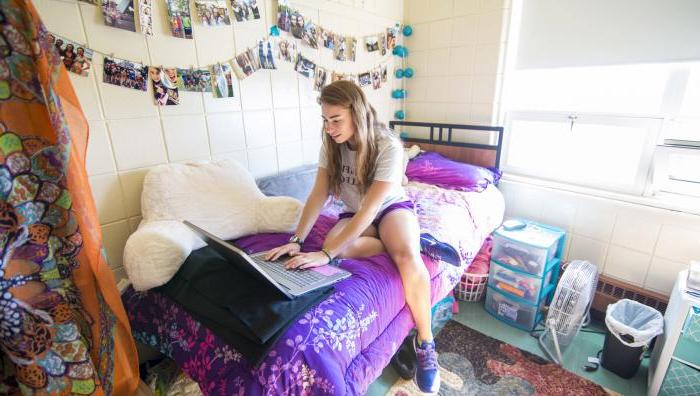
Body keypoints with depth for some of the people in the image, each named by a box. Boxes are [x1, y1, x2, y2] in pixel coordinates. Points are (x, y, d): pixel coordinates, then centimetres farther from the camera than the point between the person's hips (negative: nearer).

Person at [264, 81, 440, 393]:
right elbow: (318, 195, -14)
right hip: (355, 215, 4)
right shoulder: (331, 144, -13)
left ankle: (425, 342, -16)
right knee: (335, 245, -31)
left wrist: (326, 255, -39)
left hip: (392, 207, -3)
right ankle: (406, 242, -10)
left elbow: (370, 208, -34)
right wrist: (296, 240, -25)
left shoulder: (388, 146, -28)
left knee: (408, 256, -34)